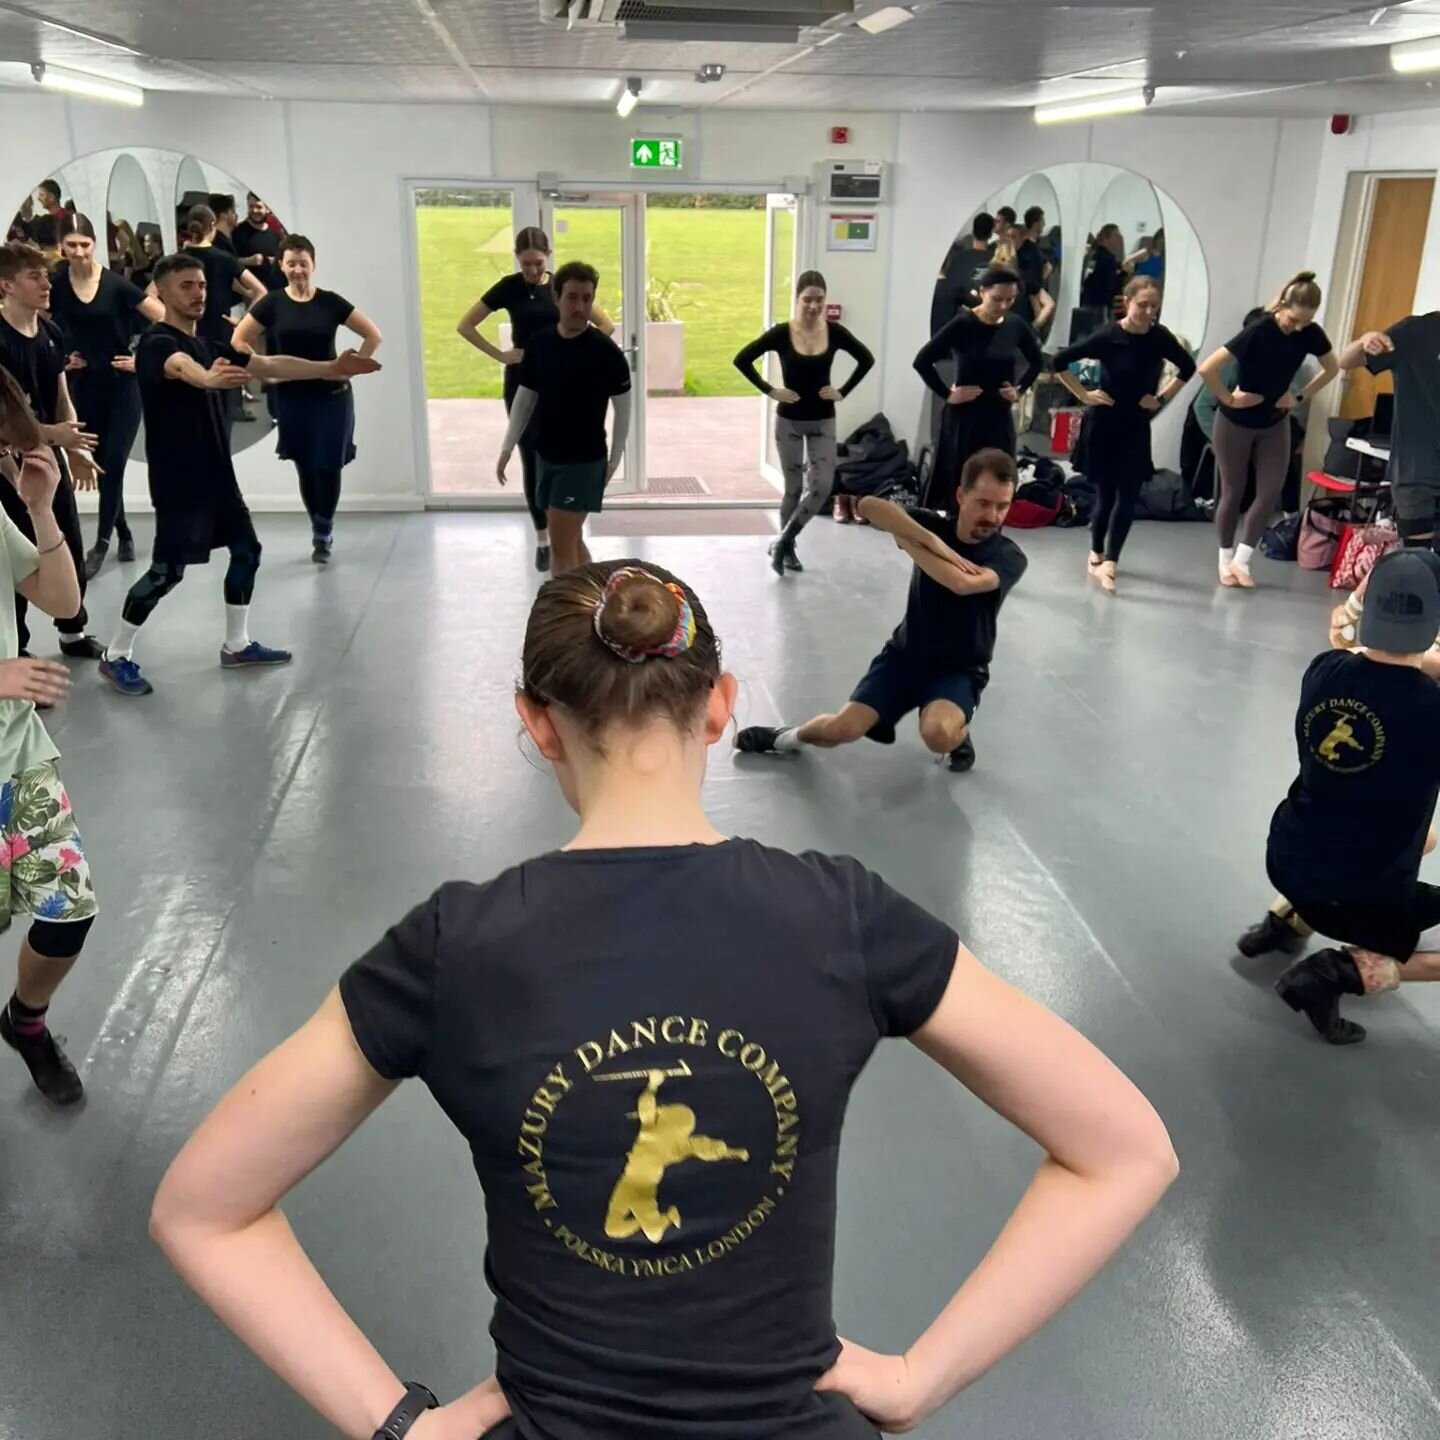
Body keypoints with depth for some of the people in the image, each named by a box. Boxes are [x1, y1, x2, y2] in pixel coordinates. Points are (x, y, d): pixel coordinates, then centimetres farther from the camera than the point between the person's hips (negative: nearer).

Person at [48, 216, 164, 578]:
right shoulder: (55, 286, -3)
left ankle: (102, 542, 5)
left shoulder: (116, 284, -10)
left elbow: (166, 319, -10)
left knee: (113, 465, -5)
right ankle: (123, 534, 24)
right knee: (102, 465, 8)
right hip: (86, 387, 3)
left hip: (124, 385, -3)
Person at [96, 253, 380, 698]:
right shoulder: (156, 343, -14)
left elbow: (269, 365, 11)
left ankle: (236, 645, 25)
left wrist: (331, 368, 3)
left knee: (246, 550, 11)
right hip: (177, 480, -9)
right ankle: (116, 656, 6)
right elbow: (182, 367, -39)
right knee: (168, 569, -8)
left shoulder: (209, 344, 14)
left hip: (216, 473, 9)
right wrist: (207, 378, -62)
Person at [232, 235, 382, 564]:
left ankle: (323, 533, 10)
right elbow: (239, 340, 4)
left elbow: (373, 335, 3)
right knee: (306, 468, 7)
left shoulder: (330, 302, -1)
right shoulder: (272, 303, -1)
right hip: (291, 398, 1)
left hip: (332, 396, -1)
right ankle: (321, 533, 21)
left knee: (328, 466, -5)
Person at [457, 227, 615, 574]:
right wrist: (500, 355, -7)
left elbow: (606, 326, 3)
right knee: (532, 460, 4)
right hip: (522, 382, 0)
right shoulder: (508, 287, -2)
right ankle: (543, 540, 12)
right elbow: (465, 326, 0)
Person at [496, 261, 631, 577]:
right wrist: (507, 448, 6)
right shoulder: (539, 343, 0)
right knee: (570, 539, 15)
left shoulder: (605, 351, -13)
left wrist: (614, 460, -4)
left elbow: (623, 408, -5)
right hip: (546, 457, 5)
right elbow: (525, 398, 9)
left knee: (562, 543, -7)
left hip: (585, 460, -5)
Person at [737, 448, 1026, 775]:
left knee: (938, 735, -34)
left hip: (959, 671, -2)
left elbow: (962, 582, -35)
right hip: (904, 654, 2)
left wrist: (907, 542, -22)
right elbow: (869, 506, -23)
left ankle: (959, 734, 3)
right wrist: (933, 542, -31)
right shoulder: (933, 526, -6)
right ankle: (790, 737, 18)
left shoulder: (1009, 557, -13)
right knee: (843, 729, -15)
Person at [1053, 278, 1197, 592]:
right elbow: (1060, 362, -10)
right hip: (1105, 423, -3)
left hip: (1137, 426, 3)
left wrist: (1163, 396, 3)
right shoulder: (1108, 336, -15)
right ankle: (1097, 555, 23)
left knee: (1128, 494, -4)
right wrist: (1084, 395, -10)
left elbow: (1188, 367, 12)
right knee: (1106, 492, 4)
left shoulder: (1160, 337, -5)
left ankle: (1108, 562, -2)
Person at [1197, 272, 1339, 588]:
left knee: (1270, 493, -1)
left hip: (1275, 424, 5)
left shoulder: (1311, 334, -10)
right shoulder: (1258, 332, -26)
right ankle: (1225, 561, 20)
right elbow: (1207, 369, -31)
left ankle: (1241, 560, 10)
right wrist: (1228, 399, -20)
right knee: (1233, 493, 5)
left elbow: (1332, 369, 8)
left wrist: (1300, 397, -1)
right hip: (1236, 423, -5)